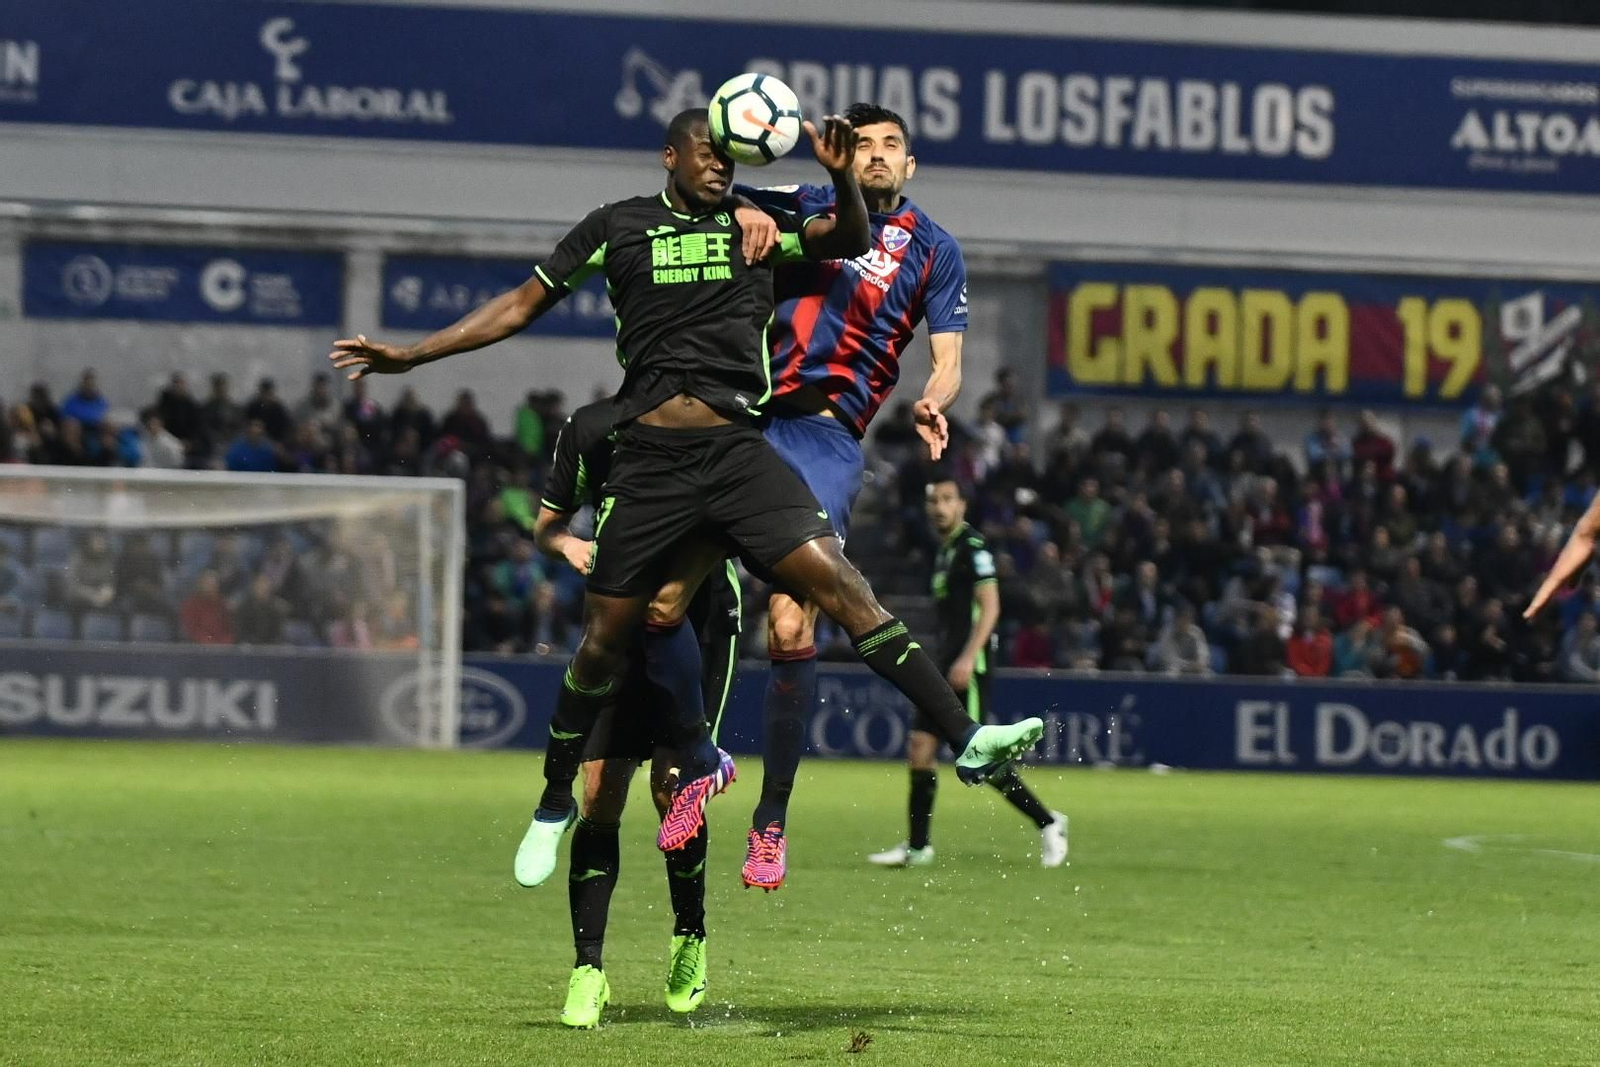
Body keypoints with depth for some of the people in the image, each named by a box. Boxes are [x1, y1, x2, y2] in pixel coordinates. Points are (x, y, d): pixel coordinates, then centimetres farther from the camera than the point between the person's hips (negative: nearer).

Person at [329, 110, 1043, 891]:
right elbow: (523, 305, 16)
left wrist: (841, 178, -21)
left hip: (738, 450, 0)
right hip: (649, 459, 0)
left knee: (840, 584, -14)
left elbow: (849, 240, -1)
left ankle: (965, 742, -17)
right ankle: (555, 805, 24)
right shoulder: (618, 227, 10)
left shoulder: (757, 226, 12)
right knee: (606, 636, 5)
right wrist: (409, 356, 13)